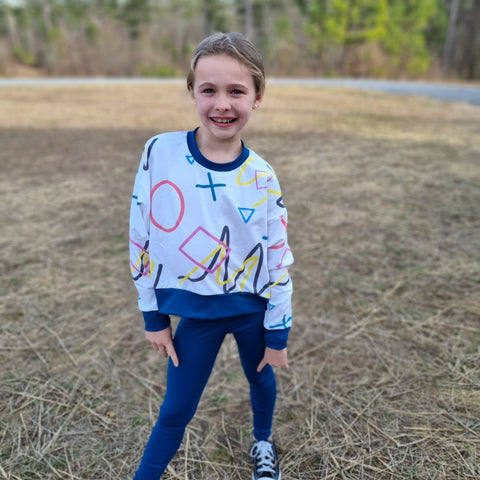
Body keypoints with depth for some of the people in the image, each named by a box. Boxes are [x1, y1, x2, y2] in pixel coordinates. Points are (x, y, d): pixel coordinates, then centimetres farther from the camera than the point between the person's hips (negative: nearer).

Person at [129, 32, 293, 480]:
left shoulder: (260, 177, -12)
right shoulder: (160, 152, -13)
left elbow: (278, 258, -4)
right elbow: (141, 237, -5)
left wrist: (277, 334, 1)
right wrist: (153, 316, 0)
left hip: (251, 308, 2)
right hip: (193, 313, -1)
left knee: (262, 379, 23)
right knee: (175, 411, 9)